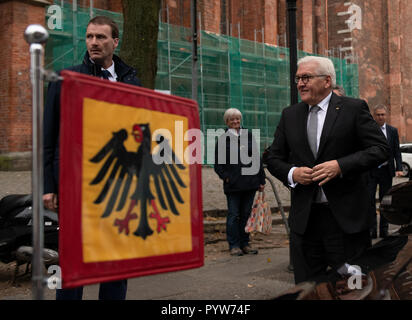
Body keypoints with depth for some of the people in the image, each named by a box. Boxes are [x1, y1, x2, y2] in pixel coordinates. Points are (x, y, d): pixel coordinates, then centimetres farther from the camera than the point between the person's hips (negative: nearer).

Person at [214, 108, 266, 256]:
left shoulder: (249, 135, 11)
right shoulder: (223, 139, 2)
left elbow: (257, 159, 13)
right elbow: (218, 163, 5)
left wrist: (261, 180, 9)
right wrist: (225, 176, -10)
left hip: (250, 182, 3)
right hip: (233, 184, -3)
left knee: (246, 214, 8)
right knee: (233, 215, -1)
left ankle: (244, 243, 16)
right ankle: (234, 245, 6)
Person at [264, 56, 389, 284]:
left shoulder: (353, 109, -1)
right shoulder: (289, 115, 11)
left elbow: (380, 148, -6)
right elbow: (273, 158, 15)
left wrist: (340, 166, -18)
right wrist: (292, 173, -6)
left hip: (345, 217, -3)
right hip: (304, 217, 4)